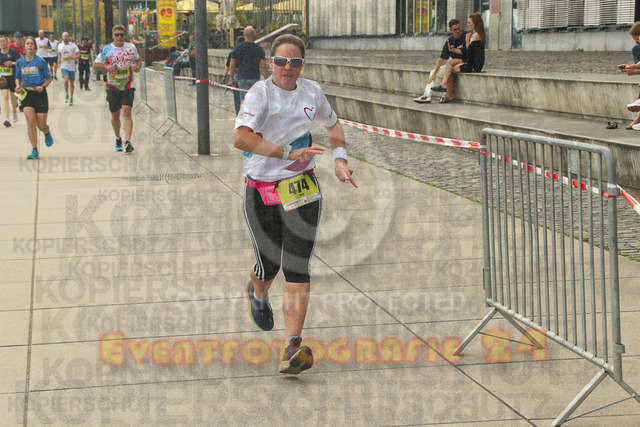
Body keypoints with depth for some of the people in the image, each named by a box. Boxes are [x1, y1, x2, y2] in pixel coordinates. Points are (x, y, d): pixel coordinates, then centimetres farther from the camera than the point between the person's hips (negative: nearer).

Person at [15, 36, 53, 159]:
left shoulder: (40, 61, -4)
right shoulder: (20, 62, 5)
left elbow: (48, 79, 4)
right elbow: (18, 78, 18)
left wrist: (43, 86, -15)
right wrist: (18, 86, -3)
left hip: (39, 94, -2)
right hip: (26, 94, 2)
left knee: (41, 125, 0)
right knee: (30, 121, -13)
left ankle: (47, 133, 39)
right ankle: (34, 151, -7)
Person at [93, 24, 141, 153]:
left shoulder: (131, 47, 5)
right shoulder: (107, 49, 0)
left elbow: (138, 59, 21)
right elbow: (95, 64, 6)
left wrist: (137, 66, -3)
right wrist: (106, 66, -15)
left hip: (128, 87, 0)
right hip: (113, 87, 0)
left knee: (127, 112, -15)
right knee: (115, 115, 8)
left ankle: (128, 141, -20)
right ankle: (118, 139, 31)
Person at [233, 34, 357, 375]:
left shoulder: (312, 92, 3)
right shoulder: (261, 93, -12)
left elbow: (333, 124, 25)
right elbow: (241, 138, -30)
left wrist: (340, 158, 9)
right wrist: (289, 153, -32)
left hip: (301, 191, 2)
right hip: (260, 192, -2)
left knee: (297, 266, -11)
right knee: (268, 266, 7)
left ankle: (293, 347, -15)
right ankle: (257, 293, 47)